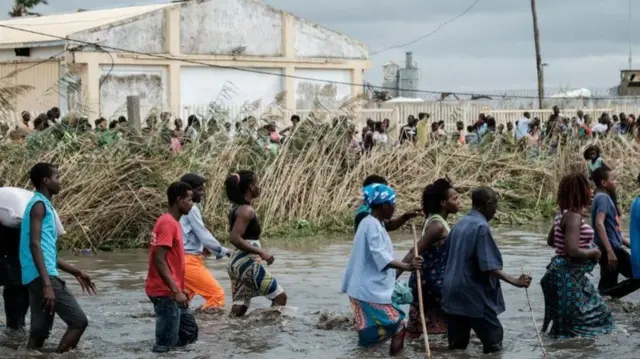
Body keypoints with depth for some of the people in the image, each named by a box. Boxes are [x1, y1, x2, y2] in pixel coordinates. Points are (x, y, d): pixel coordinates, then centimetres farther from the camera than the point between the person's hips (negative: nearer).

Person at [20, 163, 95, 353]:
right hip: (43, 276, -10)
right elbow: (35, 245, -19)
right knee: (79, 321, -8)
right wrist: (47, 283, -26)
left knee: (40, 330, 7)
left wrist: (76, 272, 28)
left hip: (37, 277, 10)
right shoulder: (40, 205, -9)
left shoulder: (43, 205, 21)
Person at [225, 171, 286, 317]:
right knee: (279, 296, -3)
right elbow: (234, 238, -23)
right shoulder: (247, 210, -15)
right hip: (248, 262, -10)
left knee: (240, 306, 8)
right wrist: (261, 252, -21)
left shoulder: (237, 208, 14)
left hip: (237, 262, 10)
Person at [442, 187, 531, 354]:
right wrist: (515, 281, -18)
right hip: (473, 295, -8)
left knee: (457, 347, 9)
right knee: (493, 342, 0)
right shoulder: (481, 226, -14)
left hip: (453, 293, 8)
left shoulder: (460, 224, 13)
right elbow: (489, 266, -20)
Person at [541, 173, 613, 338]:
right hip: (568, 275, -11)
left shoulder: (563, 214, 8)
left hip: (570, 273, 11)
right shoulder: (574, 217, -22)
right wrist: (594, 252, -12)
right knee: (573, 323, -4)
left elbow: (550, 241, 22)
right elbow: (573, 251, -28)